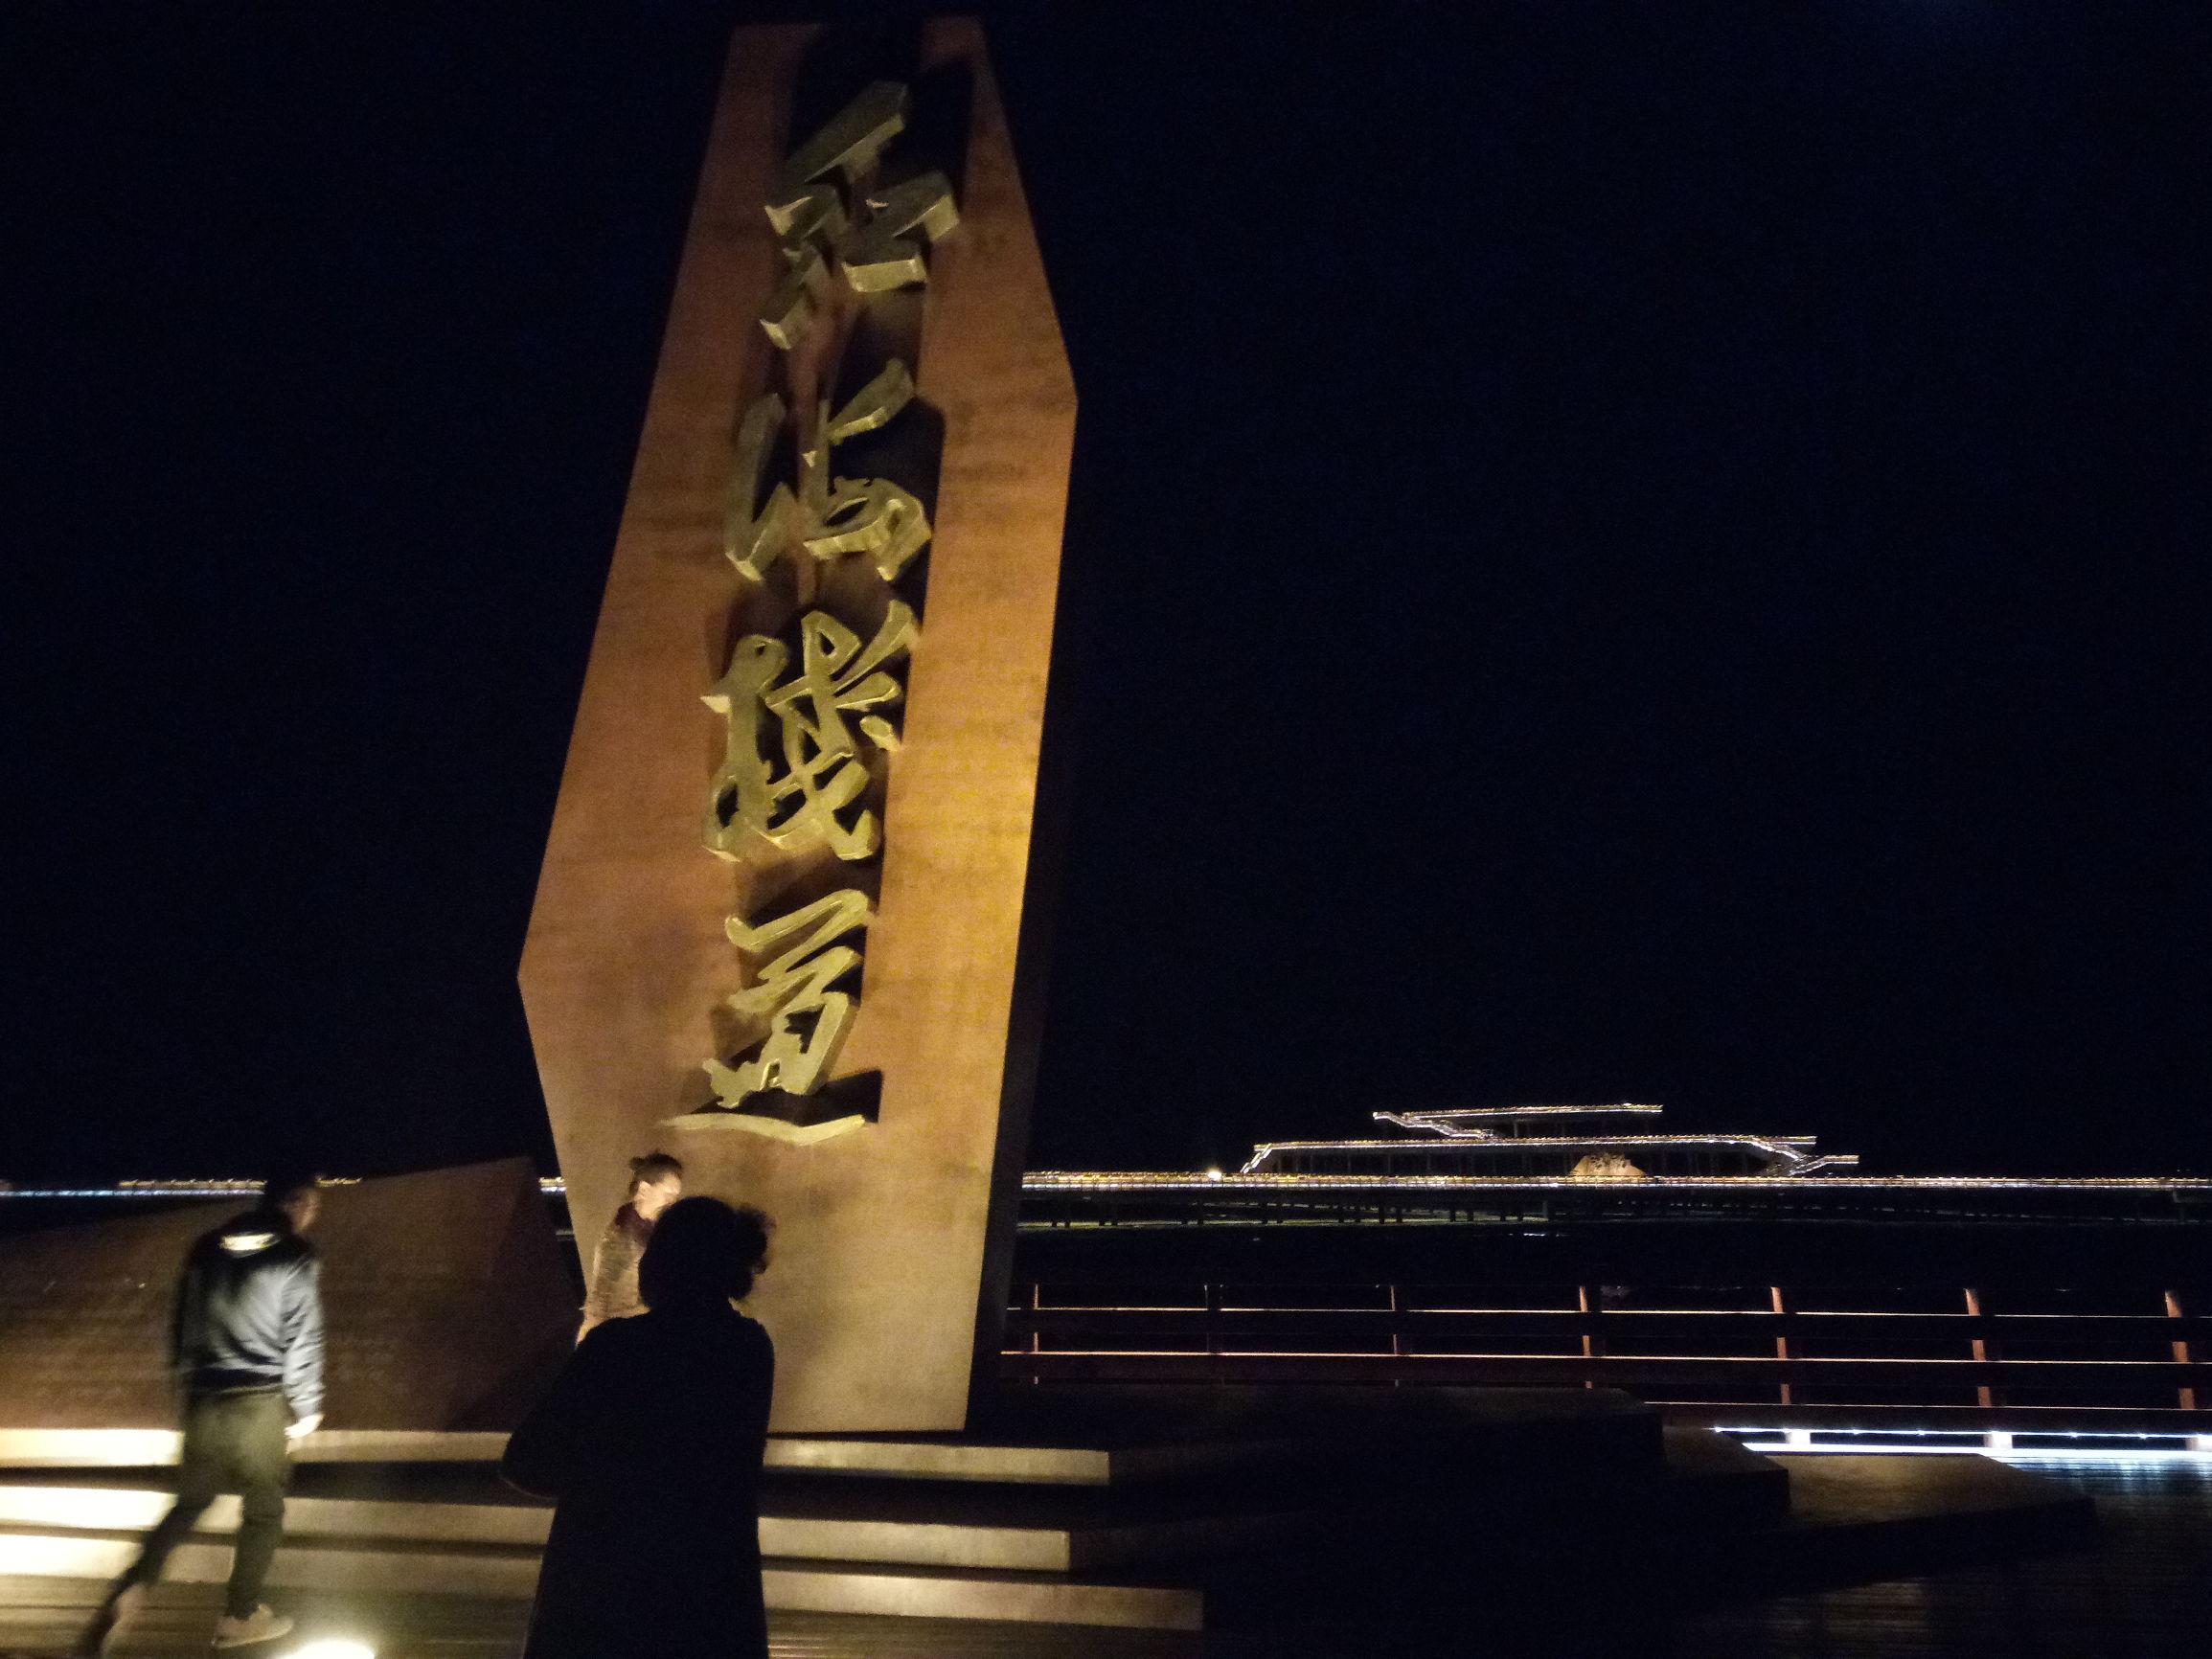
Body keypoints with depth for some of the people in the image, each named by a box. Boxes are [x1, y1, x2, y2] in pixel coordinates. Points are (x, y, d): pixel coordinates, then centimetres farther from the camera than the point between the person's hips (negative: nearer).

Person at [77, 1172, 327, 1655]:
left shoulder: (208, 1248, 7)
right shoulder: (296, 1257, -9)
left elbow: (181, 1324, 13)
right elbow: (303, 1341, -10)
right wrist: (306, 1409, 3)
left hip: (204, 1402, 5)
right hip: (261, 1406, -5)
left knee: (189, 1504, 18)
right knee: (262, 1512, 12)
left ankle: (129, 1589, -2)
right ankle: (239, 1617, 21)